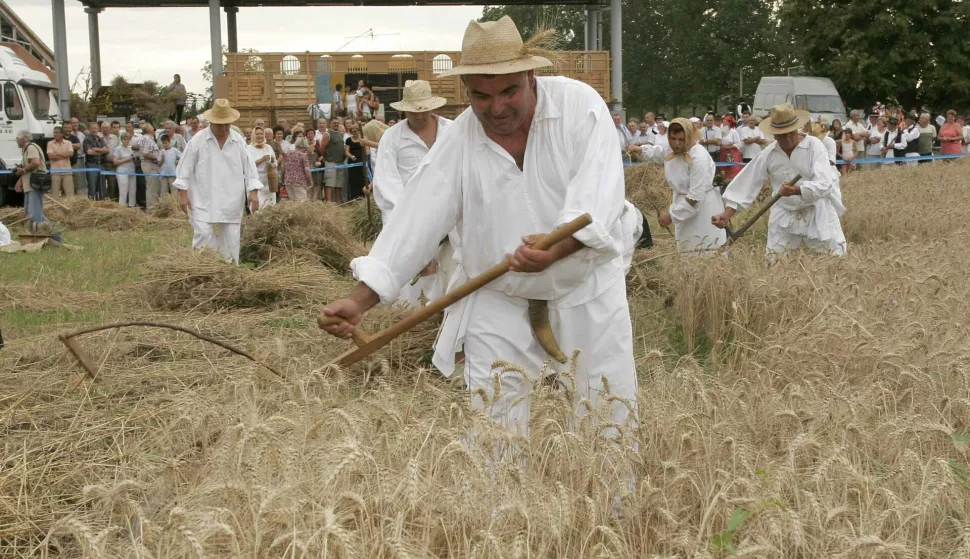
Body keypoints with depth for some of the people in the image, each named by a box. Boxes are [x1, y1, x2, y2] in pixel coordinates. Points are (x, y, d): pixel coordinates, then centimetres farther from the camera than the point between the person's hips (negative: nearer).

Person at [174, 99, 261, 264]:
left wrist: (253, 191, -3)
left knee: (231, 240, 5)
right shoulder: (198, 140, -4)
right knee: (203, 237, -10)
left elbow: (248, 167, 6)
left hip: (231, 202, 3)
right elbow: (186, 168, -1)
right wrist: (183, 193, -5)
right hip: (203, 202, -2)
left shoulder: (239, 141, 3)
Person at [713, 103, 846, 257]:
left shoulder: (814, 146, -12)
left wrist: (797, 191, -39)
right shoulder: (768, 154, -3)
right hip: (784, 216, 3)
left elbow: (824, 184, -22)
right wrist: (727, 214, -10)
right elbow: (747, 184, -2)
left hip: (817, 213, -3)